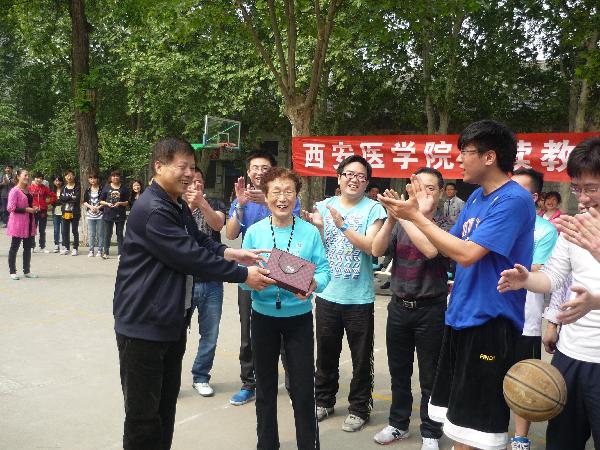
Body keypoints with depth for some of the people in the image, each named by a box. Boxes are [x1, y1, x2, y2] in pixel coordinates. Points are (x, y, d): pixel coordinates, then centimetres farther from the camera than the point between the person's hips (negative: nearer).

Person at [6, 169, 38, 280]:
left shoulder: (28, 190, 13)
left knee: (28, 248, 11)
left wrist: (34, 209, 8)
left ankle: (27, 271, 19)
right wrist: (26, 209, -19)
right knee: (14, 247, 2)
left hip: (29, 223, 8)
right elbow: (10, 208, -17)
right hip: (18, 224, -8)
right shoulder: (15, 191, -11)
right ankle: (12, 272, 9)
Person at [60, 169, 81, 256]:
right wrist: (71, 197, -11)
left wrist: (66, 198, -8)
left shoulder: (77, 187, 0)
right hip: (65, 212, 4)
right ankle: (66, 247, 17)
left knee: (75, 231, 1)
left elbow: (77, 199, -13)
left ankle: (75, 248, 7)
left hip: (74, 212, -4)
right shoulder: (63, 188, 12)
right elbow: (61, 198, -2)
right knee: (65, 231, 7)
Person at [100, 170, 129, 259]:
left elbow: (127, 202, 4)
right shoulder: (107, 187, 6)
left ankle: (120, 253, 8)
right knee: (107, 234, 5)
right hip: (108, 214, 0)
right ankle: (106, 252, 12)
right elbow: (101, 201, 8)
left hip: (120, 215, 0)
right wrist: (107, 204, -10)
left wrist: (120, 203, -13)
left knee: (120, 234, 4)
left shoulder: (124, 188, 5)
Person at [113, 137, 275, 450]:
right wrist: (243, 275, -19)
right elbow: (192, 256, -24)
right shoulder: (152, 210, -22)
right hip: (144, 324, -10)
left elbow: (199, 241, 16)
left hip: (173, 321, 10)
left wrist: (231, 253, -3)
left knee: (167, 404, 20)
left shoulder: (179, 205, 12)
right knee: (143, 413, 2)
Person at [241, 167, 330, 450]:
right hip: (263, 317, 2)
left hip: (299, 317, -1)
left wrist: (314, 284, -28)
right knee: (265, 387, 16)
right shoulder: (254, 232, -3)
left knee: (303, 389, 3)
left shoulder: (310, 232, -6)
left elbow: (323, 270, -6)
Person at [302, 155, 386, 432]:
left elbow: (372, 247, -16)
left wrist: (343, 225, -24)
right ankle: (324, 401, 34)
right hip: (327, 293, 3)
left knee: (361, 357, 8)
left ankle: (359, 408, 24)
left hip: (359, 297, -3)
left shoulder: (373, 209, -5)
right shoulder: (324, 206, 4)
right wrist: (317, 227, -16)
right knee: (326, 353, 17)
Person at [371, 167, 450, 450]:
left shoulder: (445, 226, -7)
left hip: (430, 310, -3)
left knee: (430, 377, 9)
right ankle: (398, 424, 34)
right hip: (399, 307, 4)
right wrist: (391, 217, -20)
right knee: (398, 371, 17)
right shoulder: (399, 222, 4)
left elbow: (430, 249, -27)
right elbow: (377, 250, -9)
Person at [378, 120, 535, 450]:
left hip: (490, 322, -9)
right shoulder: (477, 196, 10)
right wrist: (422, 212, 5)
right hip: (460, 315, 9)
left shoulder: (514, 200, -18)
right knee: (456, 421, 20)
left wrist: (415, 216, -18)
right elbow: (446, 247, 13)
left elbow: (466, 254, -25)